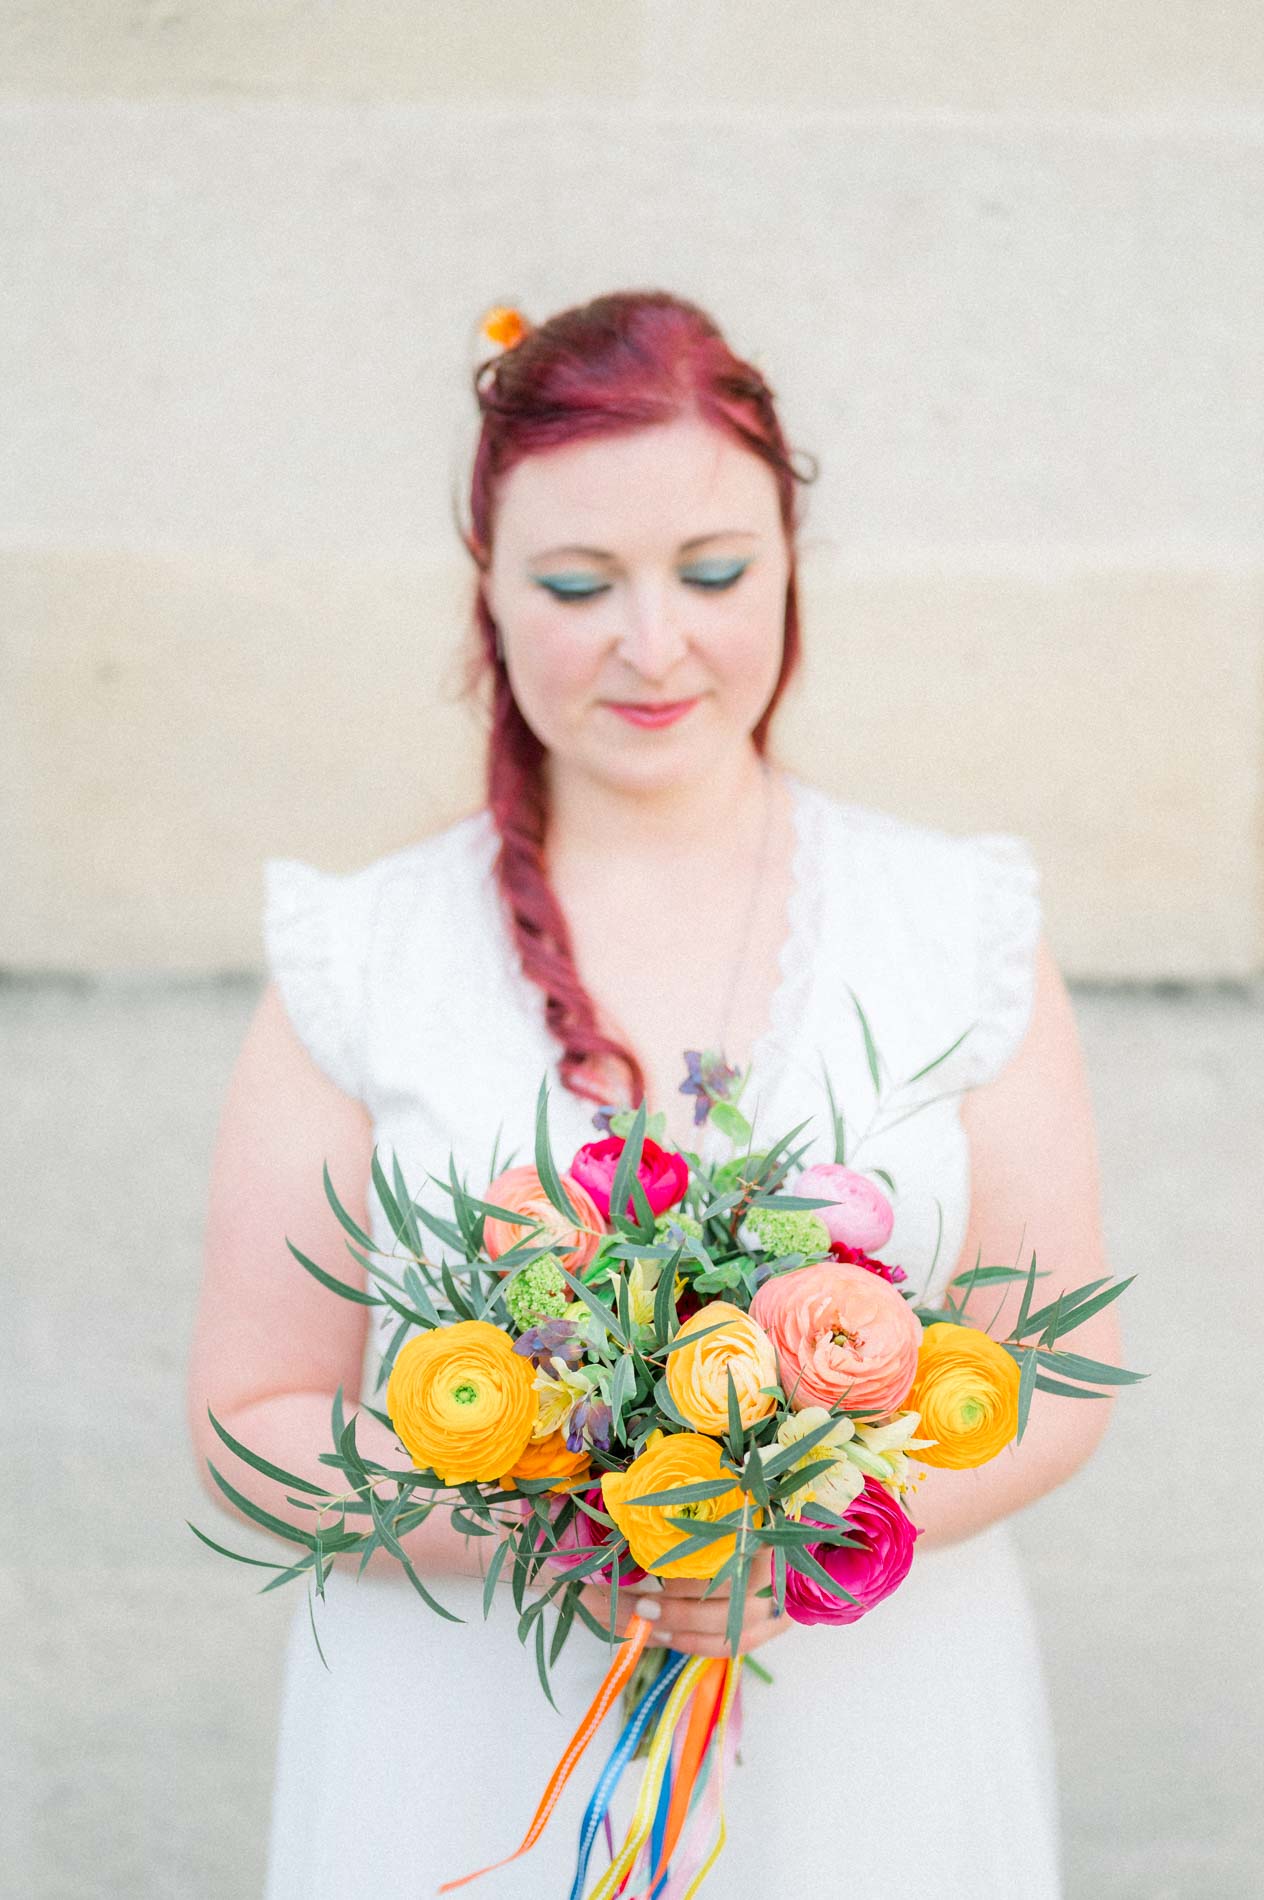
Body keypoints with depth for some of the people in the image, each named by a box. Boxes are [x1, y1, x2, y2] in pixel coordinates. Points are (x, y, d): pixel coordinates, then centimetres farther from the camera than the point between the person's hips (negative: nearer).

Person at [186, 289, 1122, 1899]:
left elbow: (1054, 1373, 1)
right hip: (467, 1754, -1)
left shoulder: (960, 931, -1)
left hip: (874, 1746, 1)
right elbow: (255, 1416, -2)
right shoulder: (360, 964, -4)